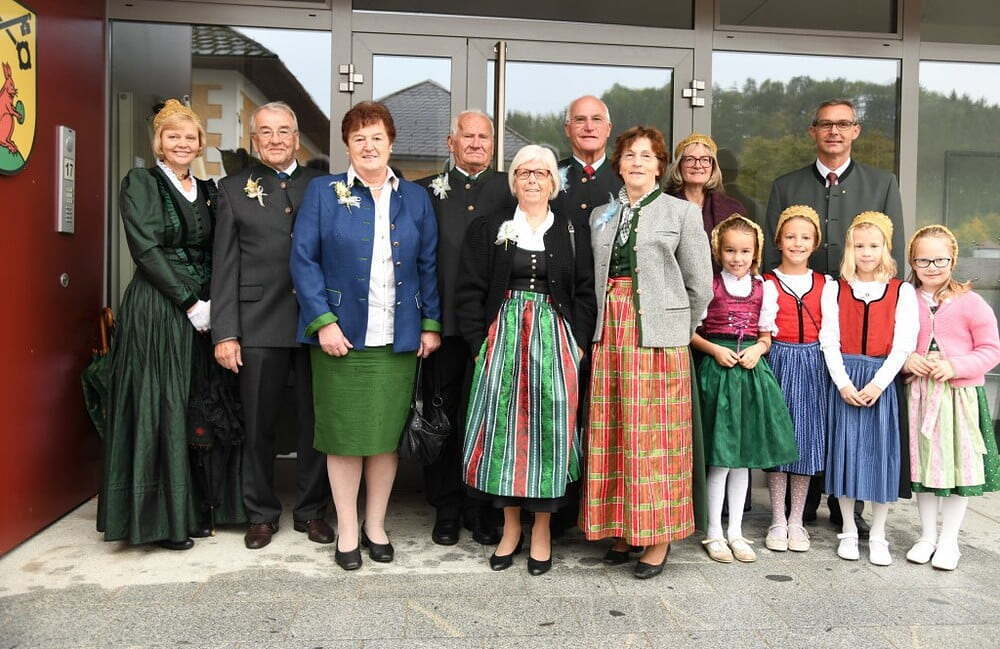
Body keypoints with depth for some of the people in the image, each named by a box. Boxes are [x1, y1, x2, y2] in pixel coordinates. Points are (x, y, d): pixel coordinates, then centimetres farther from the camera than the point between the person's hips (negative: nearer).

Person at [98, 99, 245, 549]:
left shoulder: (207, 190, 14)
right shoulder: (140, 183, -1)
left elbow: (213, 254, 13)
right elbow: (147, 250, -11)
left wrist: (211, 303, -2)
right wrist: (190, 302, -15)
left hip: (202, 310, 6)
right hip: (156, 312, -5)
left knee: (201, 411, 8)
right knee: (160, 407, -1)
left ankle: (195, 507, 21)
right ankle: (161, 517, 10)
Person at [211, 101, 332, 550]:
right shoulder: (234, 189, 8)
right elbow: (225, 267, 3)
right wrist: (225, 332, -4)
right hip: (259, 326, 0)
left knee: (316, 423, 7)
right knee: (258, 426, 8)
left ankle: (311, 510, 24)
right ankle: (261, 514, 24)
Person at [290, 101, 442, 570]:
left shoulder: (416, 198, 11)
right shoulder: (323, 192, 4)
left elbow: (428, 265, 10)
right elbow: (303, 260, -2)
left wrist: (431, 324, 2)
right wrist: (323, 321, -12)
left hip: (398, 338, 2)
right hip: (341, 334, -2)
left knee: (387, 434, 8)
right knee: (344, 434, 4)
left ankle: (376, 525, 25)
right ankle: (346, 531, 19)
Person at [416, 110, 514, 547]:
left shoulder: (509, 191, 9)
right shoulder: (427, 191, 7)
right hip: (443, 321, 0)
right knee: (442, 413, 7)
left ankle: (483, 509, 21)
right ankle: (446, 509, 20)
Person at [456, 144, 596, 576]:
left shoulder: (572, 233, 9)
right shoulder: (488, 229, 8)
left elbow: (585, 292, 6)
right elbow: (470, 290, 4)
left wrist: (577, 344, -4)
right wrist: (480, 342, -5)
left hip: (554, 340, 0)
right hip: (503, 338, 0)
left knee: (549, 427, -1)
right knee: (504, 426, 1)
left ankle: (541, 530, 12)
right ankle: (510, 526, 16)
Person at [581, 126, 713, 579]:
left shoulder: (683, 212, 4)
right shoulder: (601, 215, 15)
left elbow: (700, 286, 4)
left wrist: (678, 329, 7)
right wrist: (608, 322, 7)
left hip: (658, 337, -4)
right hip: (610, 335, 4)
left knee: (656, 434, -2)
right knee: (611, 433, 5)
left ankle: (659, 538, 8)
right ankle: (623, 529, 17)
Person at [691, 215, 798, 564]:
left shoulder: (765, 289, 8)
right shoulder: (708, 286, -2)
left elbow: (766, 336, 13)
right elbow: (691, 331, -1)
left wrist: (757, 350, -7)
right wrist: (715, 349, -15)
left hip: (751, 371, 4)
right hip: (717, 369, -4)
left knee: (744, 455, 10)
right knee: (720, 458, -1)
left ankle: (735, 531, 22)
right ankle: (714, 532, 14)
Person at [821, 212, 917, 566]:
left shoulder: (902, 291, 3)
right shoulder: (835, 289, 5)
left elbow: (903, 344, -4)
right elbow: (829, 340, -1)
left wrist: (878, 383, -14)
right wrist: (843, 383, -11)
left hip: (882, 381, 0)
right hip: (844, 381, 1)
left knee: (881, 453, 3)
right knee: (846, 450, 4)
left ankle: (877, 536, 17)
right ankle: (848, 532, 18)